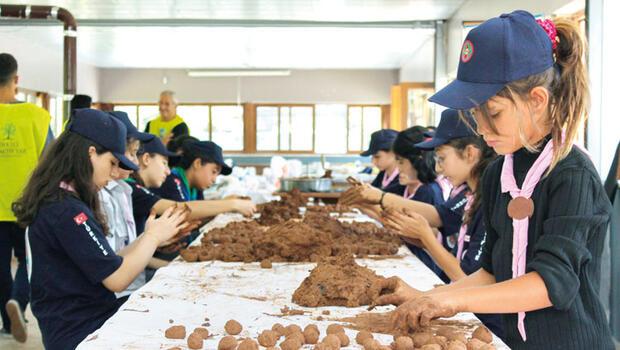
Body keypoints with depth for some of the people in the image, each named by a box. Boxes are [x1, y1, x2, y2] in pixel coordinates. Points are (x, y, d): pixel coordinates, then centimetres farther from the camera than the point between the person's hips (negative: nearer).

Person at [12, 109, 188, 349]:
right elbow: (117, 279, -19)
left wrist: (148, 239, 6)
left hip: (78, 318, 9)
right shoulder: (67, 211, -20)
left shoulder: (58, 201, 10)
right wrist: (152, 237, -5)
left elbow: (105, 266, 11)